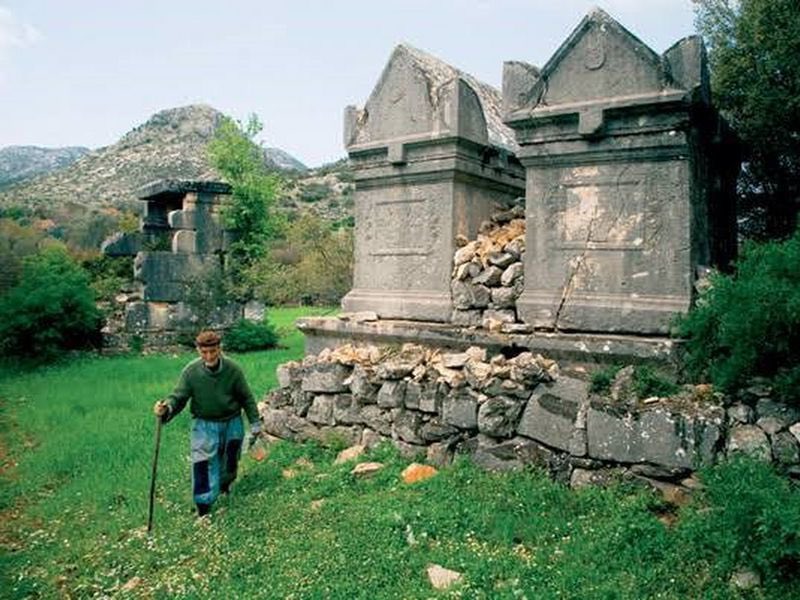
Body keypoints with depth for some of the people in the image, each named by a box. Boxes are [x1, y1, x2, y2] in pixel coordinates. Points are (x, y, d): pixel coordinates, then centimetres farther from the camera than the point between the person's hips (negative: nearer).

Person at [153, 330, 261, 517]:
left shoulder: (233, 369, -17)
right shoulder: (191, 371, -17)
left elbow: (246, 398, -7)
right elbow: (179, 396, -11)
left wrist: (255, 423, -1)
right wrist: (167, 407, -34)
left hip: (232, 423, 1)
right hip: (204, 424, -1)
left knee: (230, 459, 19)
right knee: (203, 463, -7)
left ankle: (224, 483, 51)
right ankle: (204, 505, 7)